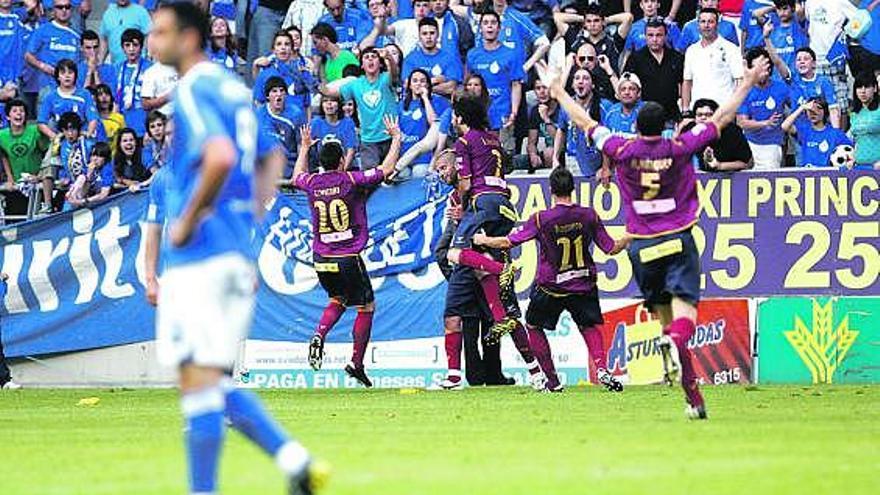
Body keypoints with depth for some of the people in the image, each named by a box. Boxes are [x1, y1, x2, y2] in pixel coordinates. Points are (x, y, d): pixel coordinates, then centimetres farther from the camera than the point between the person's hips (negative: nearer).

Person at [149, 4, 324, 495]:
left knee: (200, 380, -6)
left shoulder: (193, 92, -12)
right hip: (237, 253, 9)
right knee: (215, 381, 13)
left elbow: (220, 158, -29)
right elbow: (271, 160, 27)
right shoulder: (234, 87, 16)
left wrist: (188, 221, -18)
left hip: (199, 255, -9)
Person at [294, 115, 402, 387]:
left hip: (321, 259, 5)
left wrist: (304, 147, 37)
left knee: (337, 301, 26)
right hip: (348, 258, -5)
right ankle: (356, 364, 4)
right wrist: (396, 138, 10)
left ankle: (319, 336, -2)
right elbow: (387, 169, -2)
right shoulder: (351, 181, -11)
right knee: (366, 307, 9)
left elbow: (297, 177, 26)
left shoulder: (312, 183, 1)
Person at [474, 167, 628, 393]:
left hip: (550, 287, -2)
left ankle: (552, 380, 15)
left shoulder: (541, 219, -14)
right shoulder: (589, 216, -7)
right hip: (584, 286, 2)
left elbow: (507, 242, -9)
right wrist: (630, 239, 23)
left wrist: (482, 240, 10)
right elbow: (612, 248, 1)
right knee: (589, 326, 22)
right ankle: (601, 368, -3)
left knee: (533, 326, 19)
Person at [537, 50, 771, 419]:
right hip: (679, 242, -1)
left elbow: (585, 122, 9)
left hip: (642, 246, 1)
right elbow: (722, 118, 6)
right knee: (684, 312, -10)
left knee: (664, 317, 5)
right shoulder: (680, 149, -2)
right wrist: (747, 83, 16)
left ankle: (693, 398, 0)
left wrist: (557, 90, 21)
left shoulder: (623, 150, -2)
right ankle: (675, 342, -47)